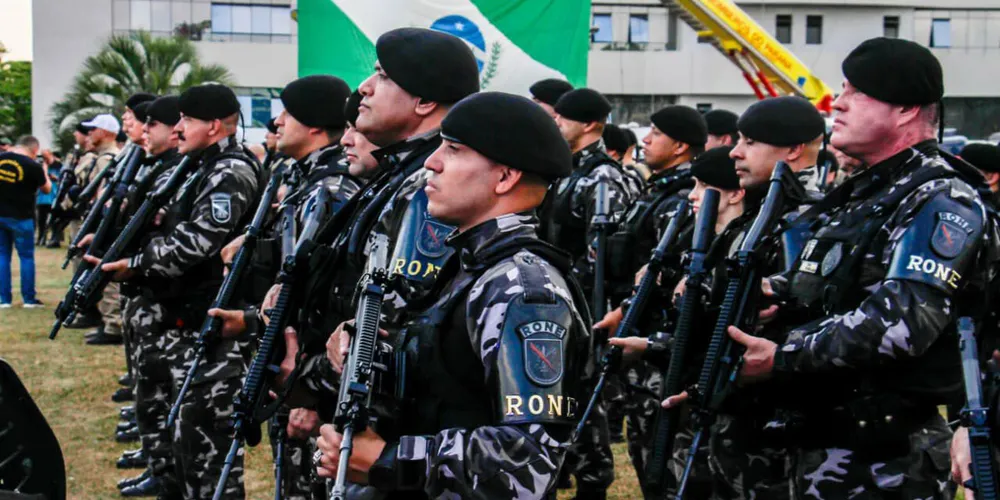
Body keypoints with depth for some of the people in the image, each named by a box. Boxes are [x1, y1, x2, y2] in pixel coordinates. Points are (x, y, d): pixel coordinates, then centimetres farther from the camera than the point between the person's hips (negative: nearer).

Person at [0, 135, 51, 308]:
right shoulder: (33, 166, -13)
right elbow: (47, 189, 1)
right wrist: (44, 172, 18)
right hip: (21, 218, -4)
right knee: (26, 257, 6)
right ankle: (29, 299, 8)